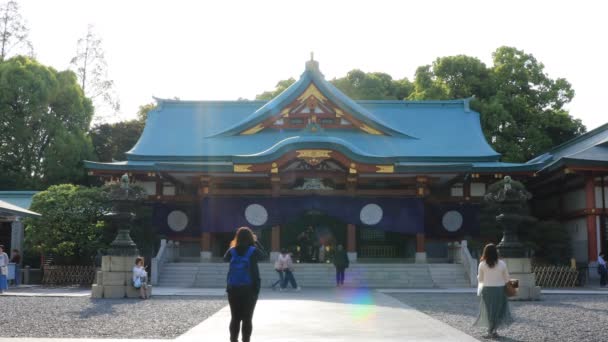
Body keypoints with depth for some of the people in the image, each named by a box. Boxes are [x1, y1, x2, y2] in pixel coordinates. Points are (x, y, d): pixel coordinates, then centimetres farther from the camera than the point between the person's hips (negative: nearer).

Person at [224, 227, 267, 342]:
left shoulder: (232, 251, -1)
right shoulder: (253, 251, -7)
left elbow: (225, 258, 21)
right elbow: (264, 255, 14)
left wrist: (232, 246, 19)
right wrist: (256, 241, 16)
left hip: (233, 289, 2)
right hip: (250, 289, -2)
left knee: (235, 318, 10)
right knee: (247, 318, 4)